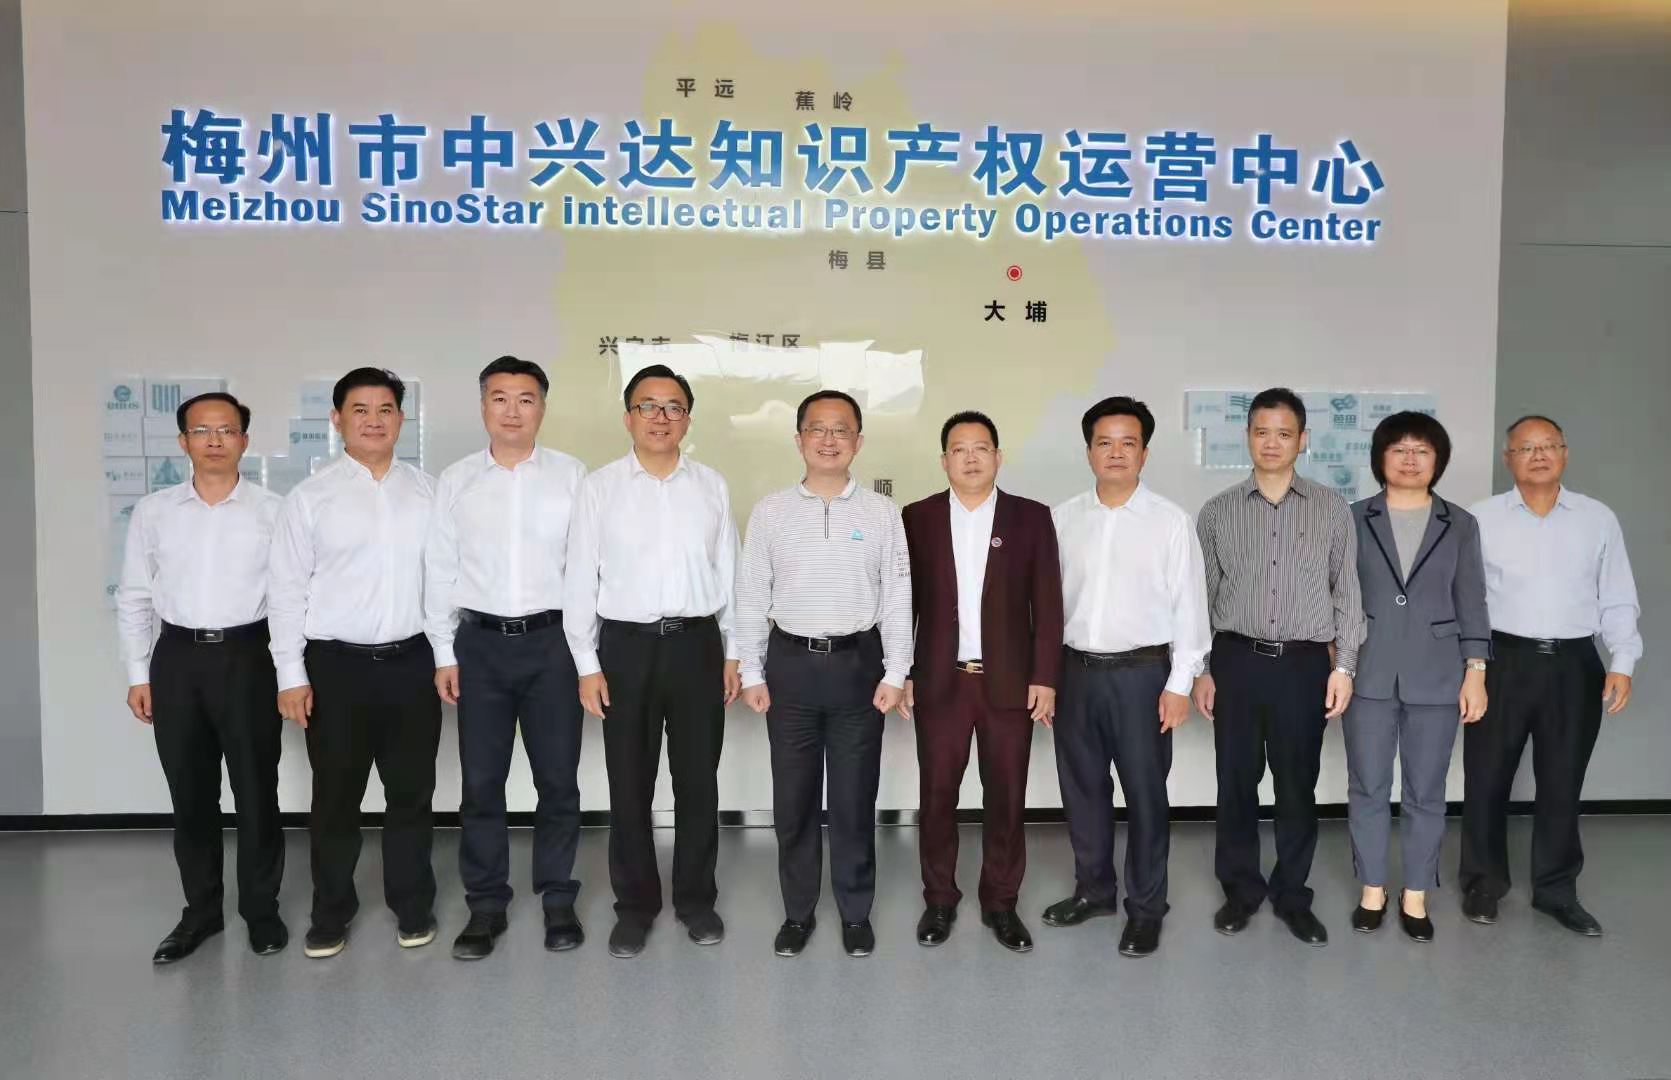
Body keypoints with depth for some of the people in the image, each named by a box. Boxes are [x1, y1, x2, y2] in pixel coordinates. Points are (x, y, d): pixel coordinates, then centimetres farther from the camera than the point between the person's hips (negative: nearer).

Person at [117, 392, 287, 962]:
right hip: (178, 658, 2)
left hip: (247, 657, -2)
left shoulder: (274, 510, -3)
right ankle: (201, 909, 26)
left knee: (256, 790, 5)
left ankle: (261, 907, 21)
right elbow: (134, 598, 9)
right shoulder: (152, 511, 4)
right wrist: (138, 674, 6)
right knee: (190, 793, 11)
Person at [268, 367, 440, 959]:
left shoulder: (428, 490, 6)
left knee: (412, 793, 11)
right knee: (336, 797, 9)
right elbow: (286, 590, -1)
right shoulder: (309, 497, 0)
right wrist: (291, 676, -5)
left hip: (412, 662, 2)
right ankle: (331, 913, 27)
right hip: (336, 666, -1)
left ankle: (412, 907, 27)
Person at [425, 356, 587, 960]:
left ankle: (558, 899, 23)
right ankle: (486, 905, 22)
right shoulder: (456, 481, 6)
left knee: (558, 778, 7)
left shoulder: (571, 476, 1)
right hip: (480, 643, 2)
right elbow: (440, 570, 7)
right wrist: (444, 653, 3)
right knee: (480, 782, 7)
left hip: (552, 640, -1)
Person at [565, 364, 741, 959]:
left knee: (698, 779, 10)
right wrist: (588, 664, -4)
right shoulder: (600, 486, -1)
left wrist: (733, 653, 6)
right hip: (626, 645, -1)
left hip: (697, 643, 1)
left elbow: (729, 574, 7)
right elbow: (580, 579, -1)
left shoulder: (711, 486, 4)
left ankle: (697, 898, 27)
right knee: (629, 783, 9)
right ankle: (635, 904, 25)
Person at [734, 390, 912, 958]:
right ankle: (797, 912, 25)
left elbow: (898, 597, 1)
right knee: (793, 799, 9)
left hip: (858, 663, 0)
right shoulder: (770, 511, 2)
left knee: (855, 798, 8)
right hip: (790, 663, 1)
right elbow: (751, 597, 4)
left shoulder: (881, 512, 2)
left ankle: (855, 912, 25)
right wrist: (752, 673, 1)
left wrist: (895, 673, -4)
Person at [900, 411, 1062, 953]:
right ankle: (939, 900, 24)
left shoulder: (1032, 518, 2)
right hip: (938, 681, 0)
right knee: (937, 795, 8)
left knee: (1007, 797, 7)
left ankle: (1000, 902, 23)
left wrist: (1045, 677, -4)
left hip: (1010, 682, 0)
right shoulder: (917, 518, 3)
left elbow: (1047, 603, 1)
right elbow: (903, 601, 4)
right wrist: (901, 674, 0)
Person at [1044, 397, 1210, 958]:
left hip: (1141, 672, -3)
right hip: (1075, 670, 3)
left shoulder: (1171, 521, -4)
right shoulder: (1063, 519, 4)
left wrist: (1179, 684, -8)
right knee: (1081, 787, 14)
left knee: (1145, 793, 5)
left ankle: (1146, 907, 21)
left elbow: (1189, 606, -4)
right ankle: (1093, 889, 33)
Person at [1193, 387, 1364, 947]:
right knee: (1236, 781, 8)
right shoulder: (1217, 512, 4)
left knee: (1298, 786, 8)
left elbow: (1348, 594, 5)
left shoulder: (1332, 510, 3)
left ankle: (1292, 895, 24)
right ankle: (1240, 889, 24)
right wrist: (1200, 669, 3)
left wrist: (1343, 666, -1)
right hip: (1236, 660, 1)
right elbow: (1201, 596, 6)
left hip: (1304, 663, 0)